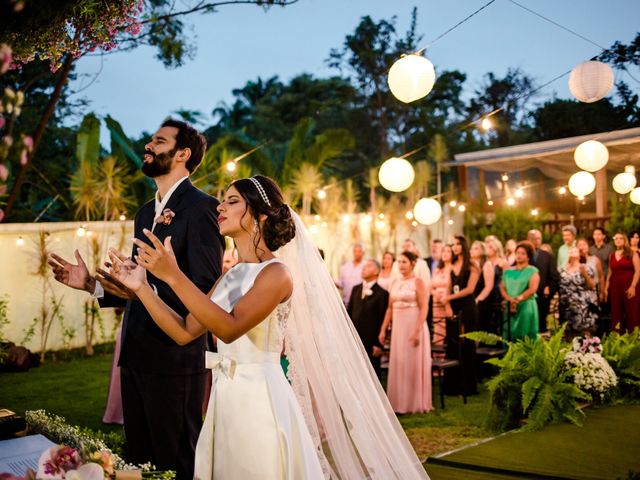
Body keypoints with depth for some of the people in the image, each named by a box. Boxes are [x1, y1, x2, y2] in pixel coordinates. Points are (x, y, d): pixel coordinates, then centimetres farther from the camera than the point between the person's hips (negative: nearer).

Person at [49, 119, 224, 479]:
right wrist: (92, 285, 8)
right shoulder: (146, 213, 17)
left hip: (174, 358, -8)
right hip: (137, 355, 8)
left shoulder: (201, 207, -11)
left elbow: (206, 289, -19)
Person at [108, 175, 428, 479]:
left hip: (259, 399, -7)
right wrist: (141, 286, -1)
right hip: (225, 400, 7)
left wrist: (174, 276, -28)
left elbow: (230, 328, -25)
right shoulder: (231, 277, 11)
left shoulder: (276, 272, -12)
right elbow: (185, 332, 7)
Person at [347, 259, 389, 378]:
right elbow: (349, 312, 14)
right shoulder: (355, 289, 13)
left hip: (371, 341, -5)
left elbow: (382, 320, -9)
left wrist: (379, 344, -11)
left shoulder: (382, 293, -6)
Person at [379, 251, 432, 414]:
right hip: (398, 327, 6)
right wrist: (383, 329, 8)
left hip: (413, 325, -6)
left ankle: (415, 403, 11)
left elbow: (424, 308, -13)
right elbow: (390, 308, 13)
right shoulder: (395, 283, 12)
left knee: (414, 365, 1)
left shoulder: (418, 282, -6)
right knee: (398, 365, 8)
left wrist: (417, 330, -21)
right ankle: (399, 403, 17)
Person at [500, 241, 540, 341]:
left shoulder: (532, 271, 1)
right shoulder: (508, 272, 14)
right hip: (510, 308, 4)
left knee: (525, 339, -5)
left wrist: (518, 299, -19)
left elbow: (532, 289, -11)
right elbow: (502, 288, 7)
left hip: (526, 308, -4)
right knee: (509, 338, 3)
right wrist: (510, 299, -12)